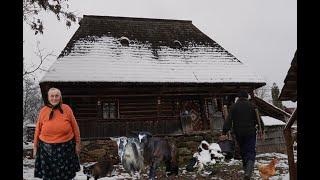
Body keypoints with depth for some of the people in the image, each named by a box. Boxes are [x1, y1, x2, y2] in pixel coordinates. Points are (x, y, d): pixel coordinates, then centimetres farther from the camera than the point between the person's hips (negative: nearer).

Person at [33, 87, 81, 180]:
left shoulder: (67, 109, -4)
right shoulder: (43, 111, 0)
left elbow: (75, 127, 2)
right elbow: (38, 130, 7)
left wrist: (77, 143, 5)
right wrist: (35, 146, 11)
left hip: (65, 148, -1)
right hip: (46, 149, 1)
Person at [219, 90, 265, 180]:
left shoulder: (233, 106, 1)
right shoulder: (252, 106, 1)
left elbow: (228, 120, -7)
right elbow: (259, 120, -1)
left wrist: (224, 133, -10)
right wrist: (262, 131, 8)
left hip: (238, 133, 1)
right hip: (250, 133, -1)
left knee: (243, 151, 19)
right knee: (251, 152, 0)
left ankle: (245, 168, 32)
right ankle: (248, 172, -18)